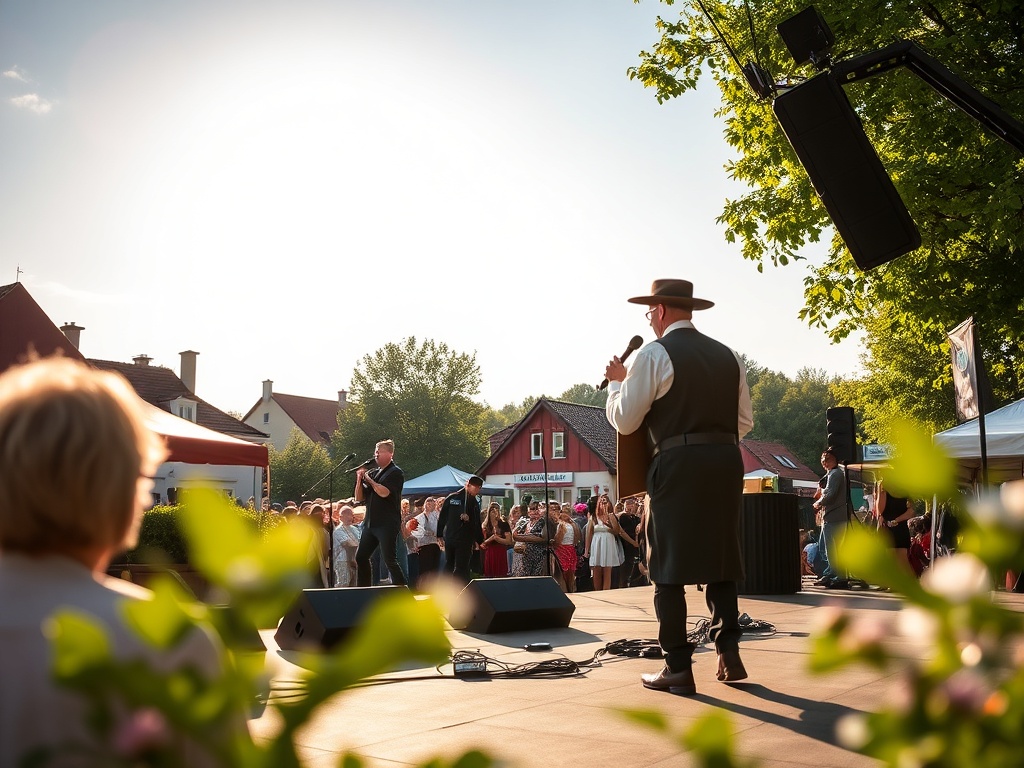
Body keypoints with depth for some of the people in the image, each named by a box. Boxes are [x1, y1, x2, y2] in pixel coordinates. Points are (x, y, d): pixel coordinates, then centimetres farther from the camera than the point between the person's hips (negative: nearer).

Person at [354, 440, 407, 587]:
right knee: (360, 557, 7)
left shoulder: (395, 472, -4)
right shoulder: (373, 473, 16)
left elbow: (384, 492, -20)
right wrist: (359, 480, -1)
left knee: (389, 560, -11)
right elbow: (359, 498, 15)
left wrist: (368, 480, -7)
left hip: (387, 524, -8)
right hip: (370, 523, 8)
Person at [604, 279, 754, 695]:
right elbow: (745, 421, 17)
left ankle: (678, 669, 4)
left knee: (669, 567, 2)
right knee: (719, 561, 16)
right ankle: (728, 654, 14)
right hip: (726, 461, 6)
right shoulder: (728, 356, 13)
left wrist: (617, 381, 14)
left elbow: (624, 421, -3)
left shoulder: (653, 354, -5)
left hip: (677, 464, -6)